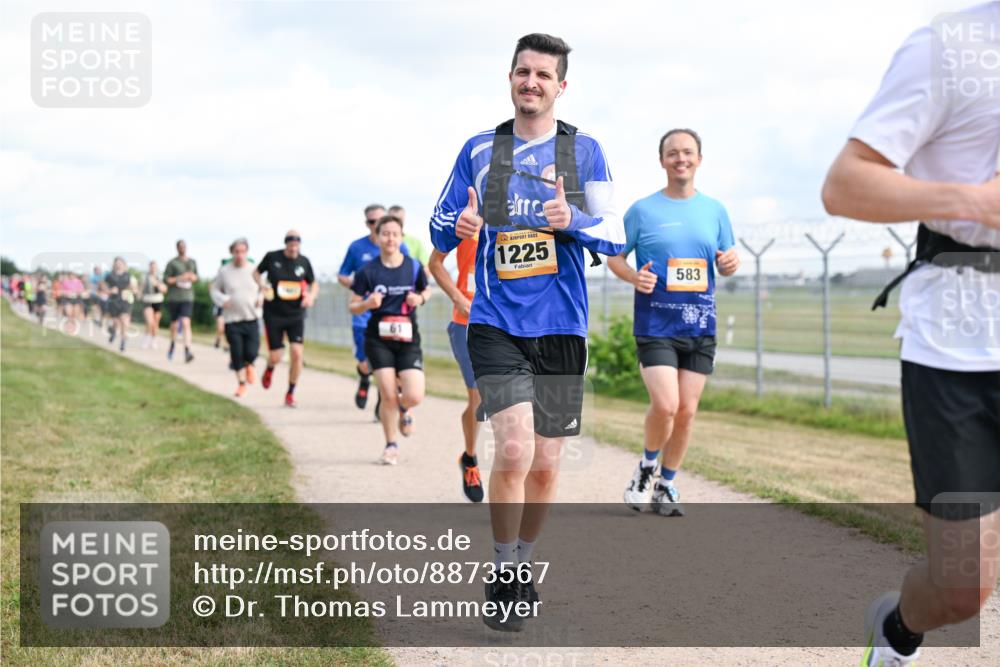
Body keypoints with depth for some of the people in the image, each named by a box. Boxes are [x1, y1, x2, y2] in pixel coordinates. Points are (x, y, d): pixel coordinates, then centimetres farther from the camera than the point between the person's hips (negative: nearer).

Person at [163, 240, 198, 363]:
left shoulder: (192, 262, 11)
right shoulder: (172, 263, -2)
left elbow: (196, 277, 22)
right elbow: (166, 280, -6)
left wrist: (193, 277, -2)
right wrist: (180, 278, -18)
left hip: (187, 298, 1)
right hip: (173, 297, -1)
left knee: (186, 323, -16)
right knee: (174, 324, 11)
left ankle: (187, 352, -24)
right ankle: (173, 344, 41)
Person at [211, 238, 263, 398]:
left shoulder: (254, 270, 3)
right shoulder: (224, 271, 0)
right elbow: (214, 289, 10)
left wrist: (261, 298, -3)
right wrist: (222, 300, -8)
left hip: (251, 319, 1)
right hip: (232, 320, 0)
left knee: (251, 352, -9)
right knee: (237, 353, -2)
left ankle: (249, 365, 29)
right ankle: (241, 383, 18)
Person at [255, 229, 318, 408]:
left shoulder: (304, 261, 0)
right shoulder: (272, 257, -6)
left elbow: (314, 284, 14)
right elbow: (256, 272, 11)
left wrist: (311, 296, -7)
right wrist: (262, 285, -9)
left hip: (296, 315, 2)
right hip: (274, 314, -2)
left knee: (297, 353, -12)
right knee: (275, 357, -2)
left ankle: (290, 393, 6)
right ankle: (269, 370, 38)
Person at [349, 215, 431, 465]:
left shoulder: (414, 267, 0)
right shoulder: (368, 271, -4)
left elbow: (426, 290, 17)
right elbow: (353, 305, 3)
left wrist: (420, 298, -5)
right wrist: (368, 303, -18)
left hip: (408, 338, 1)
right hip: (378, 339, -1)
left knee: (414, 396, -12)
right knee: (388, 397, -6)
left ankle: (404, 409, 27)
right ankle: (391, 445, 17)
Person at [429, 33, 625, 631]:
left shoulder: (584, 151, 4)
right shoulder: (479, 150, 7)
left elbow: (615, 238, 0)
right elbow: (440, 227, 13)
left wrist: (573, 220, -20)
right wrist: (460, 226, -11)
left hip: (561, 328, 1)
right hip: (496, 325, -1)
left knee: (545, 464, 8)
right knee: (515, 447, -19)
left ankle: (523, 565, 31)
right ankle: (503, 576, -3)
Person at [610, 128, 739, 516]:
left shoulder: (714, 210, 10)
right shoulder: (643, 210, 0)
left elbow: (725, 264, 16)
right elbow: (615, 257, 5)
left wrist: (730, 263, -8)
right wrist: (633, 277, -16)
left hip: (700, 327, 4)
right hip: (655, 325, -4)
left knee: (687, 411, 5)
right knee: (665, 405, -16)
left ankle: (666, 485, 21)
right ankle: (647, 466, 12)